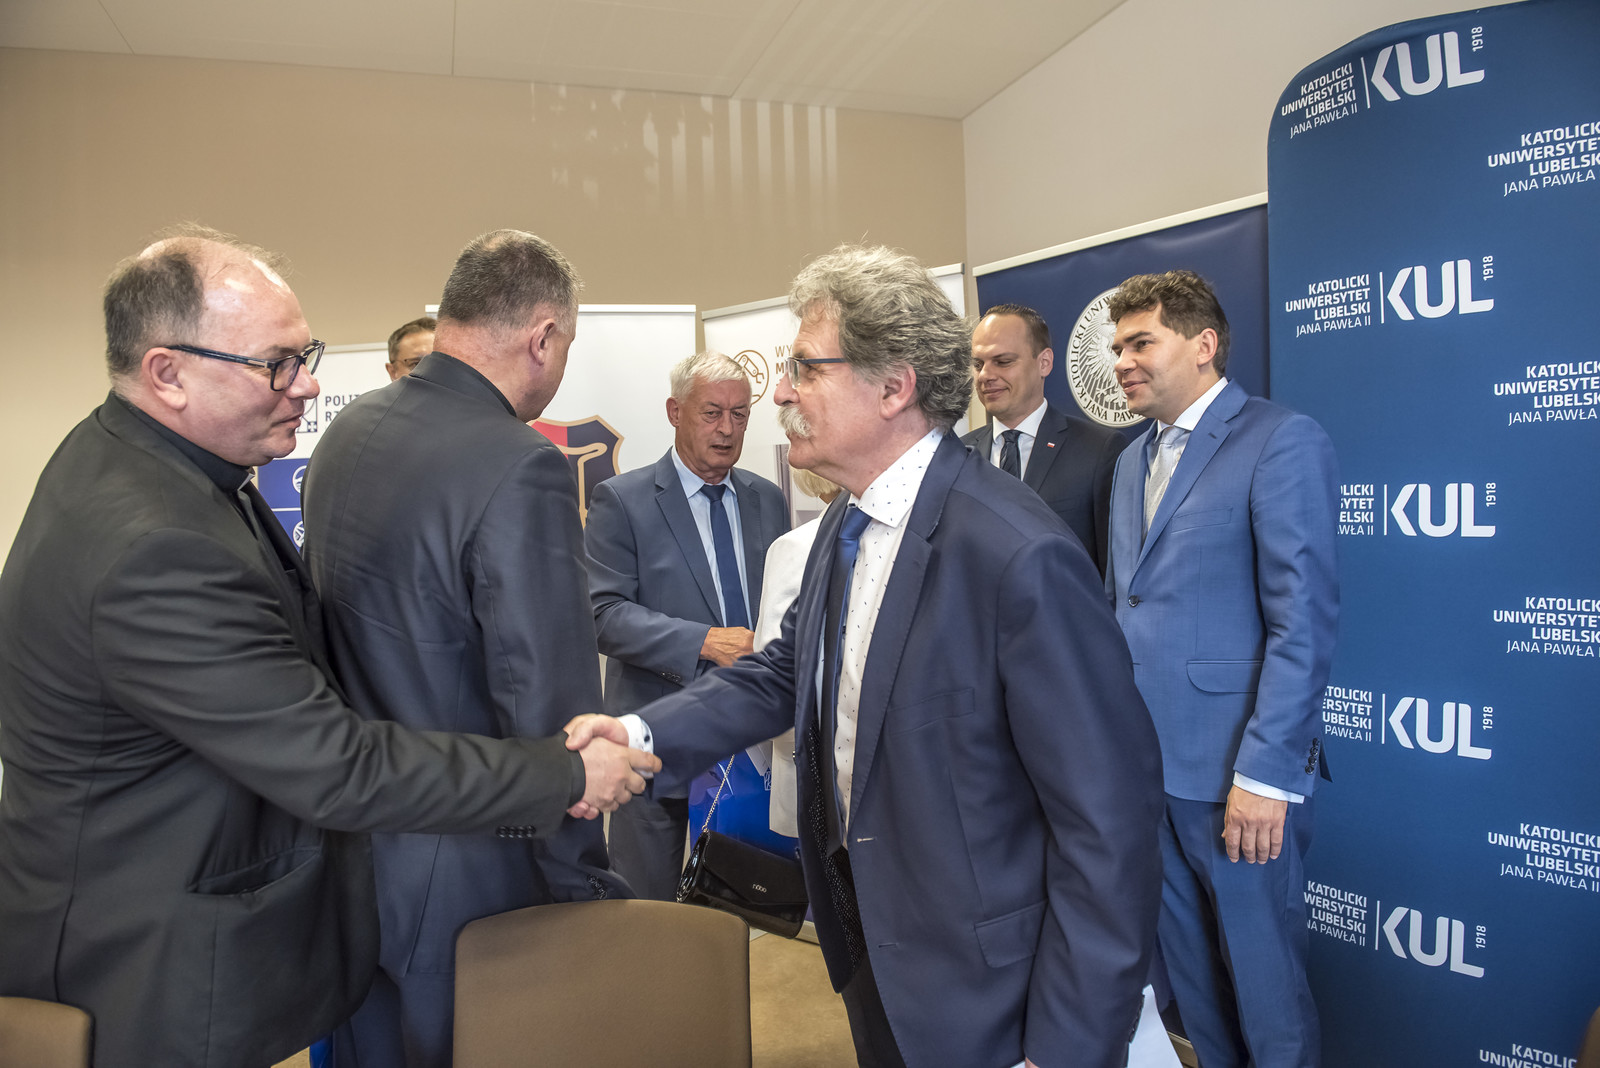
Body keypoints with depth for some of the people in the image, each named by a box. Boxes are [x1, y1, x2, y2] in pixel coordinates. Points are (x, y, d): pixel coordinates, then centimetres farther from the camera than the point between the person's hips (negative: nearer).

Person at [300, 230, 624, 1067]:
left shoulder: (347, 430, 2)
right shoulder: (521, 470, -24)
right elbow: (547, 709, -24)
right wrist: (583, 886, -12)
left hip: (349, 846, 8)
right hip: (459, 880, -7)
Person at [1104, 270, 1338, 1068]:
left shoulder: (1282, 440, -9)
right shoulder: (1133, 461, 15)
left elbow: (1304, 618, -16)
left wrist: (1265, 771, -19)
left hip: (1234, 766, -7)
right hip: (1141, 760, 7)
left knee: (1262, 968, 9)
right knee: (1185, 961, 20)